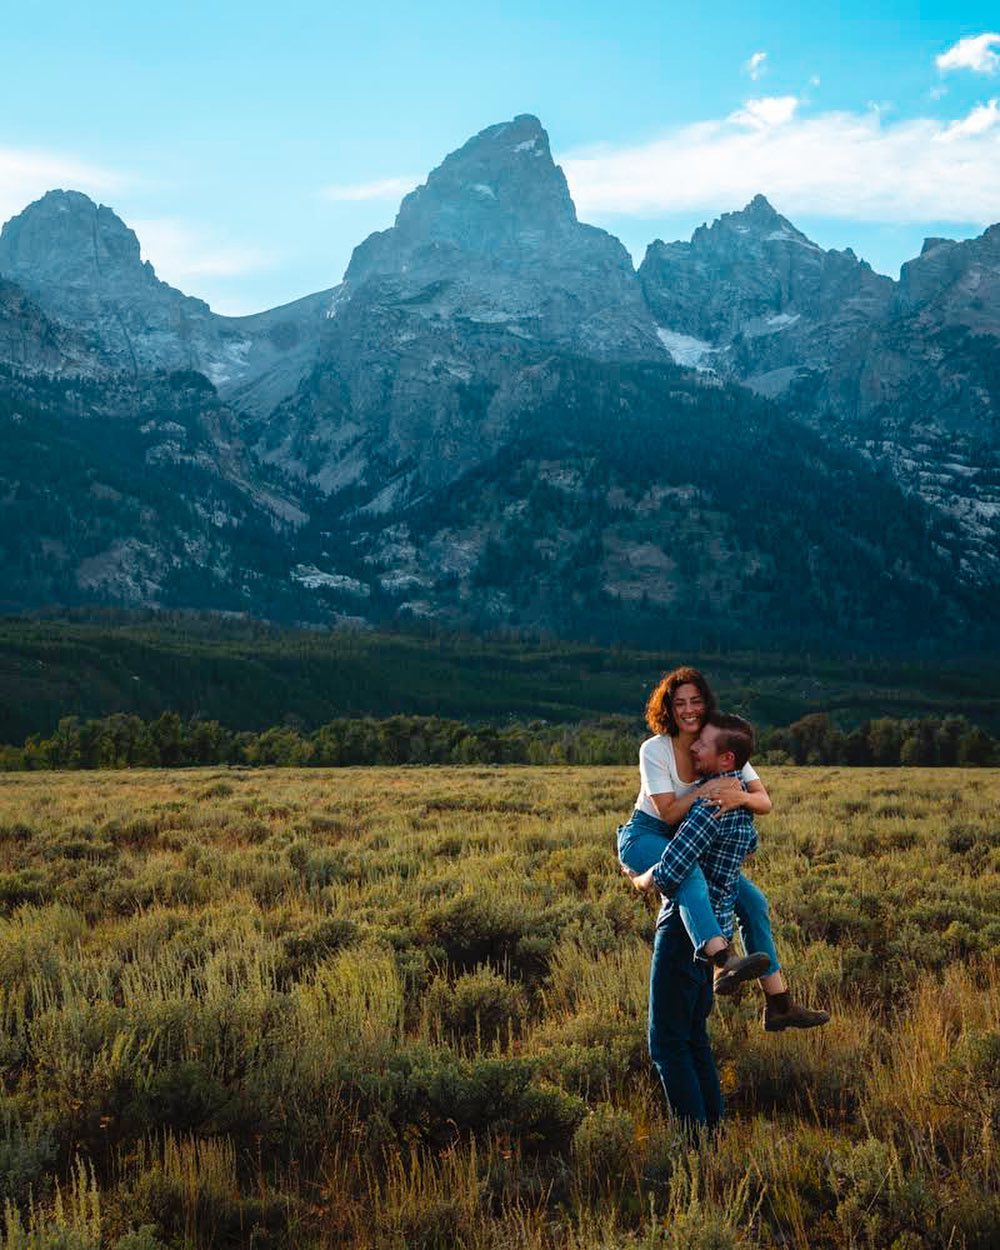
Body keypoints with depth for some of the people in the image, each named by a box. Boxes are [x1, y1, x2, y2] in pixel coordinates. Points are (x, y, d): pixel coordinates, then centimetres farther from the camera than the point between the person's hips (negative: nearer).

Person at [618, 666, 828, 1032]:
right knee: (688, 872, -39)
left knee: (753, 901, -5)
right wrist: (709, 789, -27)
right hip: (644, 837, -6)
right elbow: (668, 813, -20)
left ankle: (778, 1005, -1)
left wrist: (740, 797, -31)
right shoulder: (654, 750, -15)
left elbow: (764, 803, -9)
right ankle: (723, 961, -61)